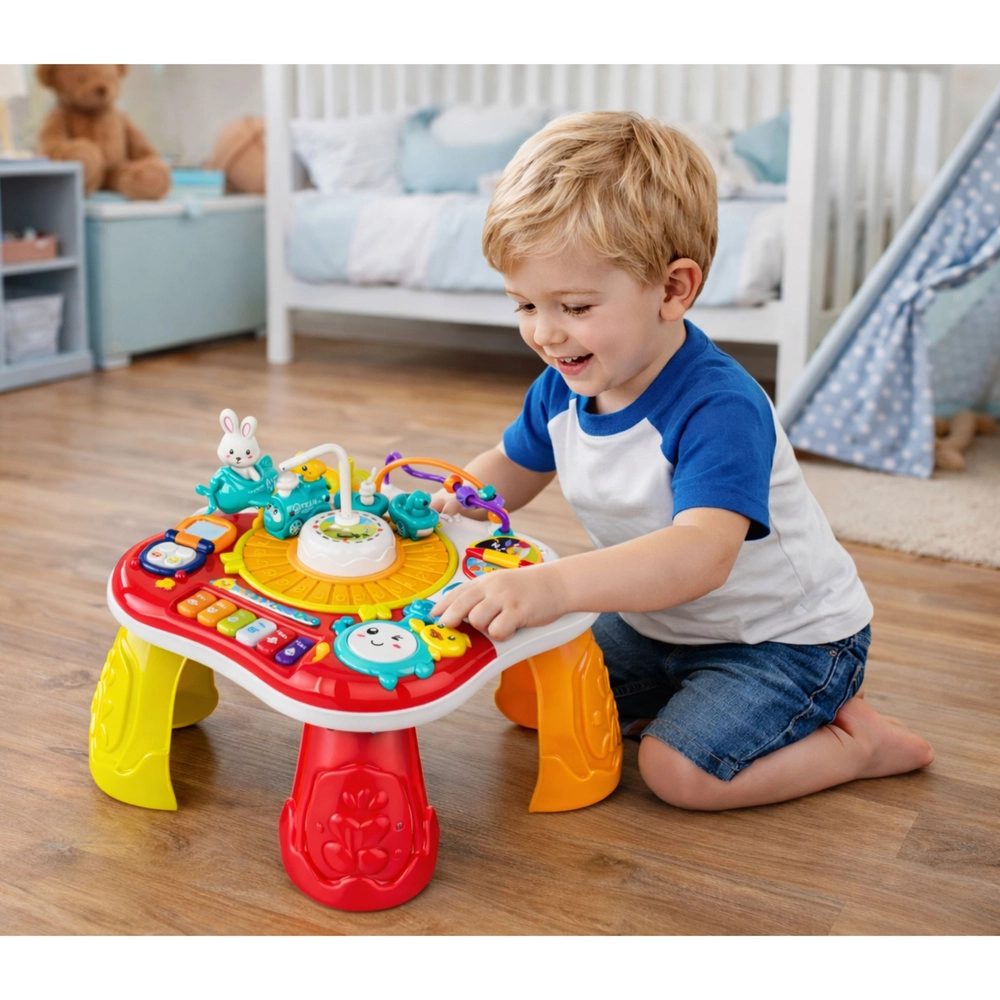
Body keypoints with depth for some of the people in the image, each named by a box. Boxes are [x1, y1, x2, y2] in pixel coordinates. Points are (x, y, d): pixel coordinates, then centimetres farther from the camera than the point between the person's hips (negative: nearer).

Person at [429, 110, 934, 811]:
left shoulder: (719, 408, -35)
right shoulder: (562, 387, -10)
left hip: (789, 635, -8)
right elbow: (513, 470, 10)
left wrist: (552, 585, -66)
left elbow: (703, 554, -51)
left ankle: (862, 741, 0)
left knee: (679, 770, -23)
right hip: (656, 621, 8)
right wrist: (436, 506, -14)